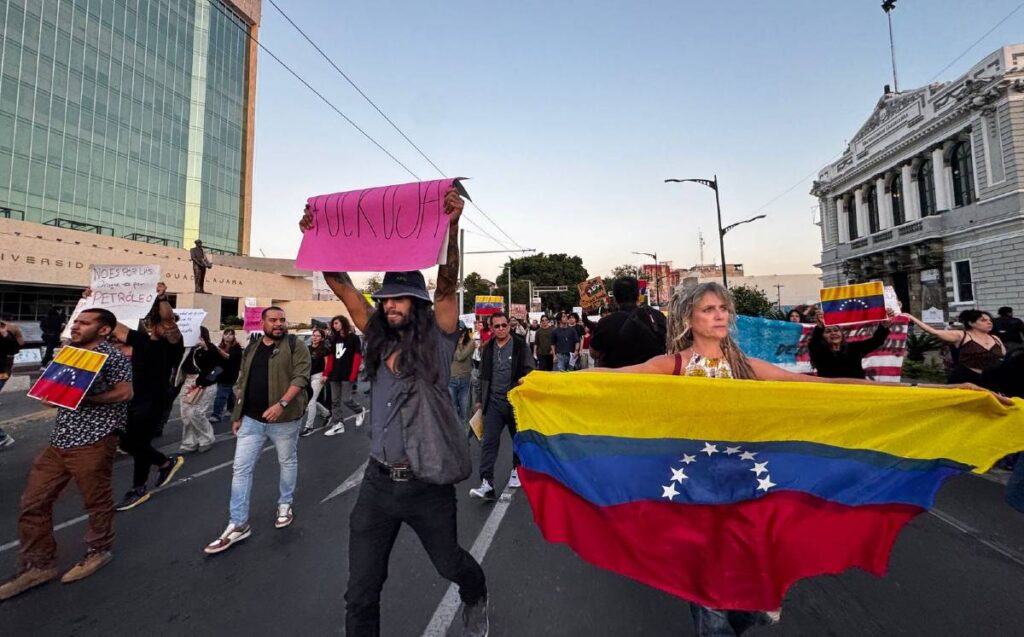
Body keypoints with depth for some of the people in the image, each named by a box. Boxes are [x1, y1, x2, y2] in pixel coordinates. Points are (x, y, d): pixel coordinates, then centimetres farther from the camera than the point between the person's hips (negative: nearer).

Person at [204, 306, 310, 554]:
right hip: (251, 419, 5)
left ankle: (285, 505, 34)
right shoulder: (251, 350, 11)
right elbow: (243, 384, 16)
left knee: (287, 462, 12)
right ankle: (238, 525, 15)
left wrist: (281, 404, -27)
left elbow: (301, 377, -17)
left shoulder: (295, 345, -8)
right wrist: (237, 415, 15)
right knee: (240, 468, 5)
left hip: (284, 419, -5)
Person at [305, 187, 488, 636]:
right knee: (360, 596, 11)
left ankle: (476, 599, 57)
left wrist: (451, 227, -32)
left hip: (426, 485, -3)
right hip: (377, 482, 4)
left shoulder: (436, 341, -7)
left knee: (450, 564, 23)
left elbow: (447, 285, -22)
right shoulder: (379, 341, 4)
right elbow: (341, 286, 3)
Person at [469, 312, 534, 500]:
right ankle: (487, 483, -3)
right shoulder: (488, 348, 8)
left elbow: (530, 370, -2)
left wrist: (523, 381, -22)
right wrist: (481, 399, 17)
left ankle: (517, 470, 36)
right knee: (489, 442, -5)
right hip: (494, 402, 2)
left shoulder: (520, 345, -4)